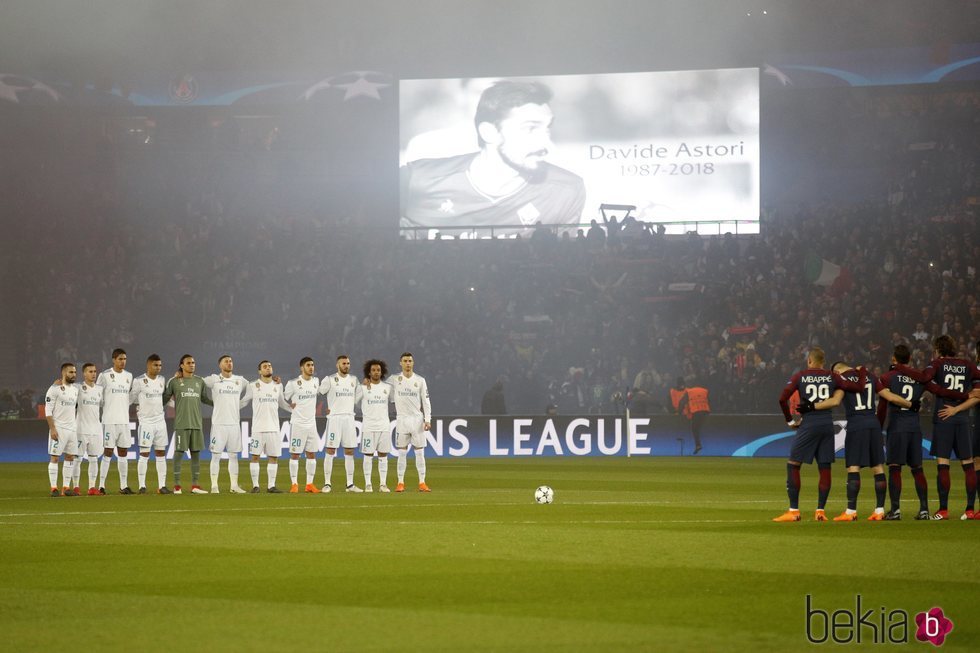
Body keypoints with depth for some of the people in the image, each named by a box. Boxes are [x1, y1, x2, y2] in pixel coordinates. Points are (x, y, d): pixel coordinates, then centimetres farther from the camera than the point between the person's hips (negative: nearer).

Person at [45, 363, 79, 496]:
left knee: (70, 457, 6)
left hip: (72, 428, 7)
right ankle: (54, 488, -3)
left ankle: (67, 487, 10)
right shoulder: (55, 388, -10)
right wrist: (52, 429, -19)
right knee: (55, 457, -4)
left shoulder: (75, 388, 12)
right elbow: (48, 410, -13)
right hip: (58, 428, -7)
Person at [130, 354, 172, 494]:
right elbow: (131, 398, 0)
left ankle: (162, 485, 7)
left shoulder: (162, 380, 9)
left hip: (160, 421, 5)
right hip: (146, 422, -5)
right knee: (144, 455, -5)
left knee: (161, 454, 5)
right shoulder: (139, 381, -8)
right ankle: (142, 486, -1)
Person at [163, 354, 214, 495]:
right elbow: (164, 398, 5)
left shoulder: (199, 381, 13)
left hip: (197, 423, 4)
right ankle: (177, 485, 0)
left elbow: (205, 399, 22)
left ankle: (195, 485, 11)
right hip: (181, 423, -4)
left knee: (196, 452, 5)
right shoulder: (174, 382, 1)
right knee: (179, 452, -4)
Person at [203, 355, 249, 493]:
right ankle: (214, 486, 1)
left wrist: (240, 404, 11)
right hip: (219, 423, -3)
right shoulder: (213, 380, -1)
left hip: (235, 423, 4)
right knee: (216, 455, -2)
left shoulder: (240, 380, 8)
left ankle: (234, 486, 11)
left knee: (234, 455, 6)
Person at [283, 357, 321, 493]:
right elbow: (283, 399, 0)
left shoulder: (316, 381, 7)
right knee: (295, 454, -1)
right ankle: (294, 484, 4)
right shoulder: (293, 383, -9)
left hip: (311, 423, 5)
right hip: (297, 424, -5)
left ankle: (309, 484, 11)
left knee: (312, 454, 5)